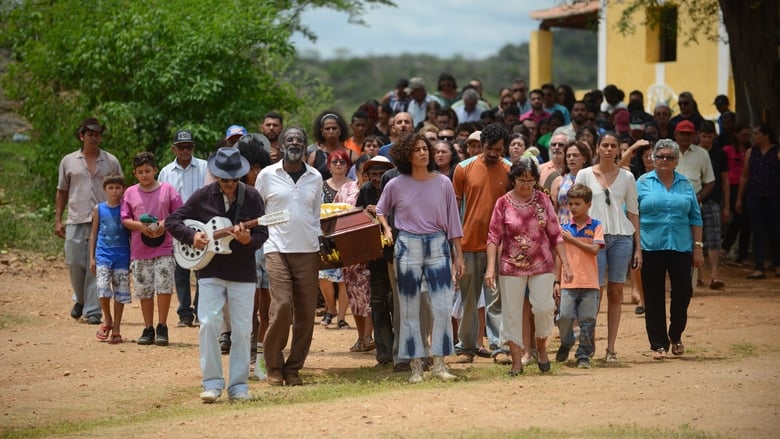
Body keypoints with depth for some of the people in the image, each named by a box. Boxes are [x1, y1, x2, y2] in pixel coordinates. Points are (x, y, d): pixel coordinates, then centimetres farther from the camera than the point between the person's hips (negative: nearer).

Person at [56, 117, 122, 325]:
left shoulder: (111, 162, 8)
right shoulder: (68, 162, 10)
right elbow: (62, 192, 14)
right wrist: (58, 220, 7)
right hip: (76, 221, 1)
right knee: (75, 263, 0)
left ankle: (93, 310, 0)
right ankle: (81, 299, 26)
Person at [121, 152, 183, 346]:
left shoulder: (167, 190, 2)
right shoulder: (130, 193, 7)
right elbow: (124, 219, 5)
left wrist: (165, 224, -14)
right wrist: (140, 226, -13)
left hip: (164, 249, -2)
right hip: (139, 251, 2)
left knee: (164, 287, -9)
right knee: (144, 291, 5)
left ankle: (162, 328, 1)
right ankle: (148, 329, 14)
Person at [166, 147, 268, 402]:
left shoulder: (251, 197, -1)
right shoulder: (203, 196, -1)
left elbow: (262, 234, -3)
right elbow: (172, 221, 4)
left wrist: (247, 239, -24)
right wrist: (191, 236, -13)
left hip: (243, 273, 0)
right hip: (210, 272, 0)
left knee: (242, 329, 2)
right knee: (208, 324, -10)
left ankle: (238, 385, 11)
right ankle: (212, 383, -1)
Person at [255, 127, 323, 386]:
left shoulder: (315, 178, 11)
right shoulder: (268, 175, 3)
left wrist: (321, 239, 3)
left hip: (308, 251, 3)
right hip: (277, 250, -3)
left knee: (306, 312, 0)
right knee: (282, 306, -16)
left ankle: (293, 368, 11)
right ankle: (274, 366, 0)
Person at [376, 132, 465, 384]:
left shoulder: (443, 183, 1)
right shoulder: (396, 186, 0)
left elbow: (452, 221, 5)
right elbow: (380, 211, 16)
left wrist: (458, 255, 4)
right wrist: (386, 230, -3)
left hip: (438, 246, 0)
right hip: (408, 247, 0)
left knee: (443, 307, -5)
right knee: (410, 310, 3)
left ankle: (439, 363, 4)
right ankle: (416, 365, 10)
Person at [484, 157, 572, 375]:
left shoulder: (543, 200, 2)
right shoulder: (503, 203, -3)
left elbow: (555, 235, 5)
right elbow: (494, 237, -2)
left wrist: (565, 263, 0)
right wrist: (491, 267, -11)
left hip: (542, 264, 1)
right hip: (511, 266, -1)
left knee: (544, 307, -10)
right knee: (511, 313, 1)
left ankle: (541, 347, 17)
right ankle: (517, 361, 9)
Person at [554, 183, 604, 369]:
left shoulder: (595, 226, 4)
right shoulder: (564, 227, 9)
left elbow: (594, 249, -10)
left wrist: (572, 240, -10)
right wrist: (557, 281, 9)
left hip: (589, 283, -1)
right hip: (568, 283, 1)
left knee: (587, 321, 0)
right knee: (564, 317, -5)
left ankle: (584, 355, 8)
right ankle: (565, 346, 21)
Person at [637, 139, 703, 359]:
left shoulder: (685, 184, 9)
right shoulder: (643, 183, 3)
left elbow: (695, 218, 12)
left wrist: (698, 248, 6)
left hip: (681, 248, 2)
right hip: (651, 248, -2)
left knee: (683, 292, -1)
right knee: (654, 297, 1)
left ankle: (675, 336, 22)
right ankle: (658, 344, 9)